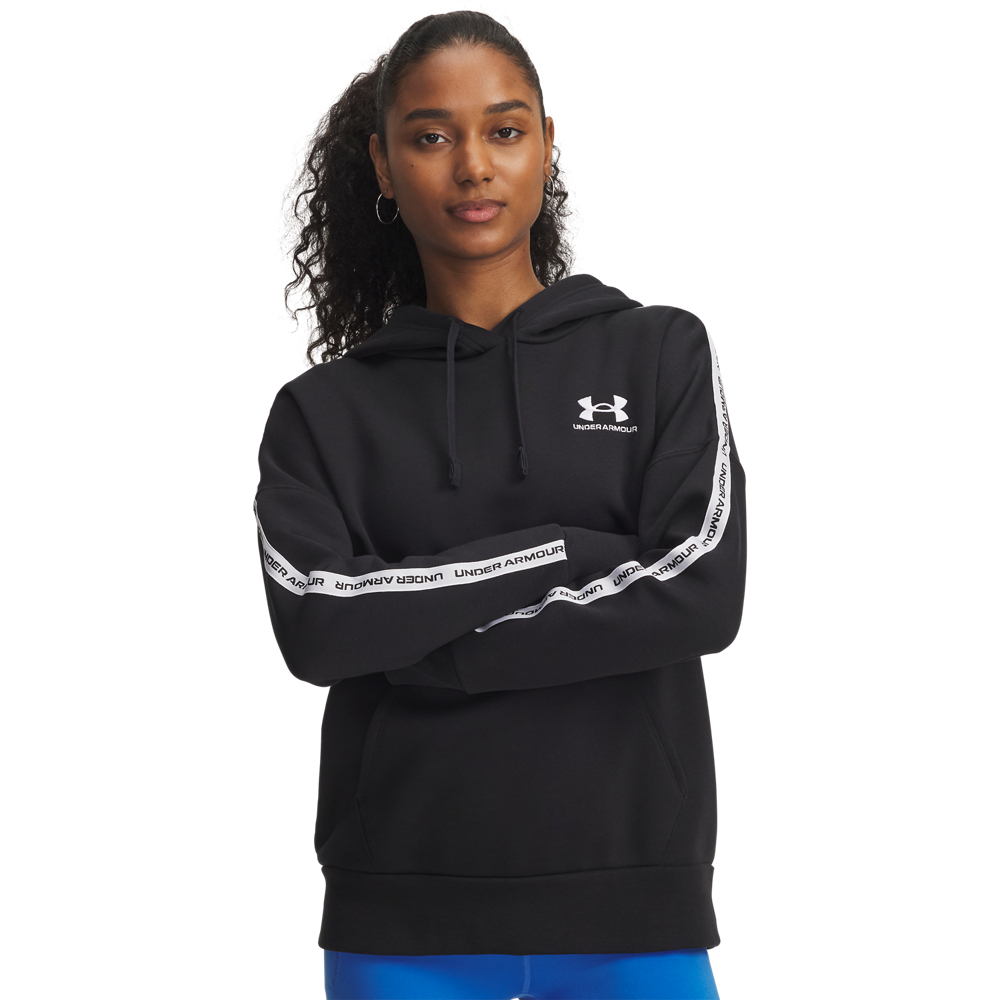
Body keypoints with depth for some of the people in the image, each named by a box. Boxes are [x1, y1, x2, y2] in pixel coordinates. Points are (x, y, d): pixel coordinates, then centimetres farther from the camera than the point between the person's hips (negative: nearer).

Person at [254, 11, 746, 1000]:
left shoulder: (660, 352, 5)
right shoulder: (324, 409, 6)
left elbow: (703, 591, -7)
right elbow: (313, 625, -8)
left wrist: (422, 642, -9)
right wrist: (563, 551, -11)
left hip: (632, 899, 0)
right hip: (402, 914, 1)